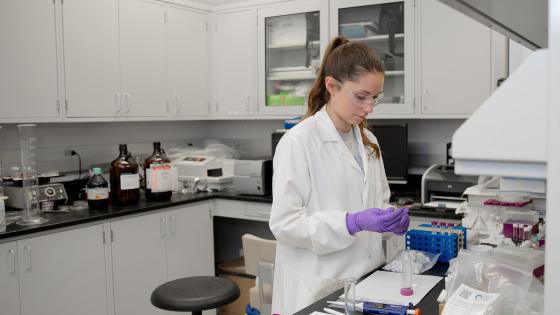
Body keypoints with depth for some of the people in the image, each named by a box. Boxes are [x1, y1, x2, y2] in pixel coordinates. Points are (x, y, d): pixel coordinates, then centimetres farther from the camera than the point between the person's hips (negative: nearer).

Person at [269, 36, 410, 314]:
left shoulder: (368, 141, 8)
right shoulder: (298, 142, -15)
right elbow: (284, 223, -17)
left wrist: (392, 219, -5)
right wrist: (352, 222, -26)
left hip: (367, 282, 7)